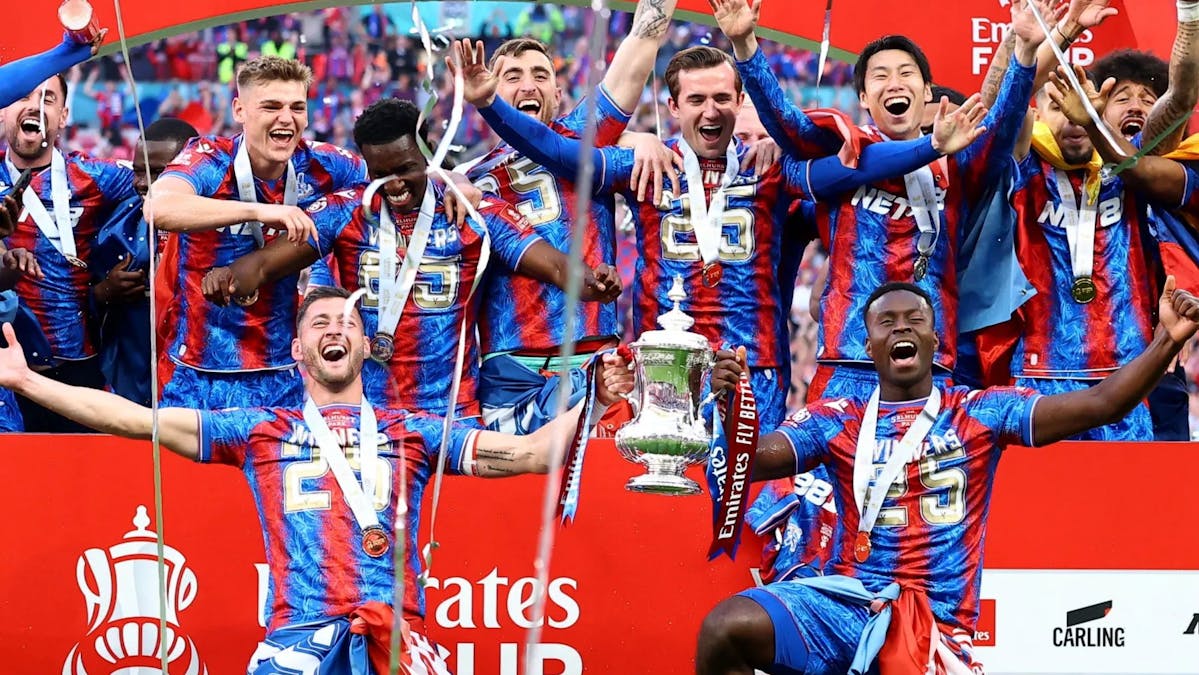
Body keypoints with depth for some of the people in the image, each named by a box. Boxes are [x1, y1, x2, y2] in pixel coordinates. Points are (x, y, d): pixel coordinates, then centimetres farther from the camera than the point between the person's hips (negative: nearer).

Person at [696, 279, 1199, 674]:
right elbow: (752, 462, -3)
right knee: (726, 628, -26)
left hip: (935, 628, -1)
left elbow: (1099, 405, -2)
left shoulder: (980, 414, 6)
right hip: (844, 605, 1)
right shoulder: (837, 422, 9)